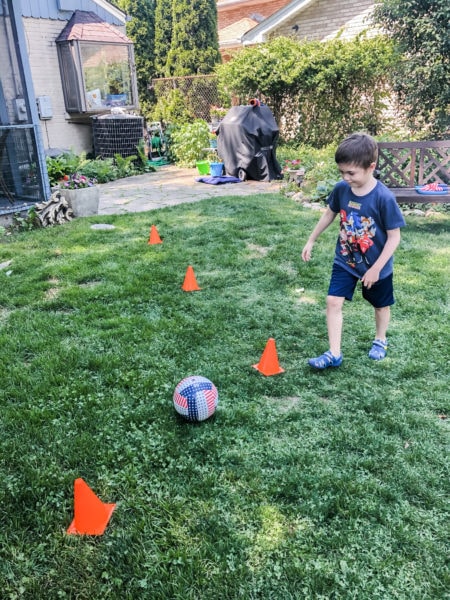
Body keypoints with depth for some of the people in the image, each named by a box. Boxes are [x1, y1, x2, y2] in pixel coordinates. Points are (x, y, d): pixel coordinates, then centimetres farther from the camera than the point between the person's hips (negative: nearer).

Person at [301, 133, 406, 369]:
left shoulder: (384, 197, -26)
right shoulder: (341, 189, -12)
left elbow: (394, 237, -19)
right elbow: (329, 214, 7)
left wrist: (376, 268, -20)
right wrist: (311, 241, 12)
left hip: (376, 264, -3)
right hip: (345, 260, 3)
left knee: (380, 305, 17)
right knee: (333, 301, -5)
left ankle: (380, 341, 44)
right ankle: (334, 354, 5)